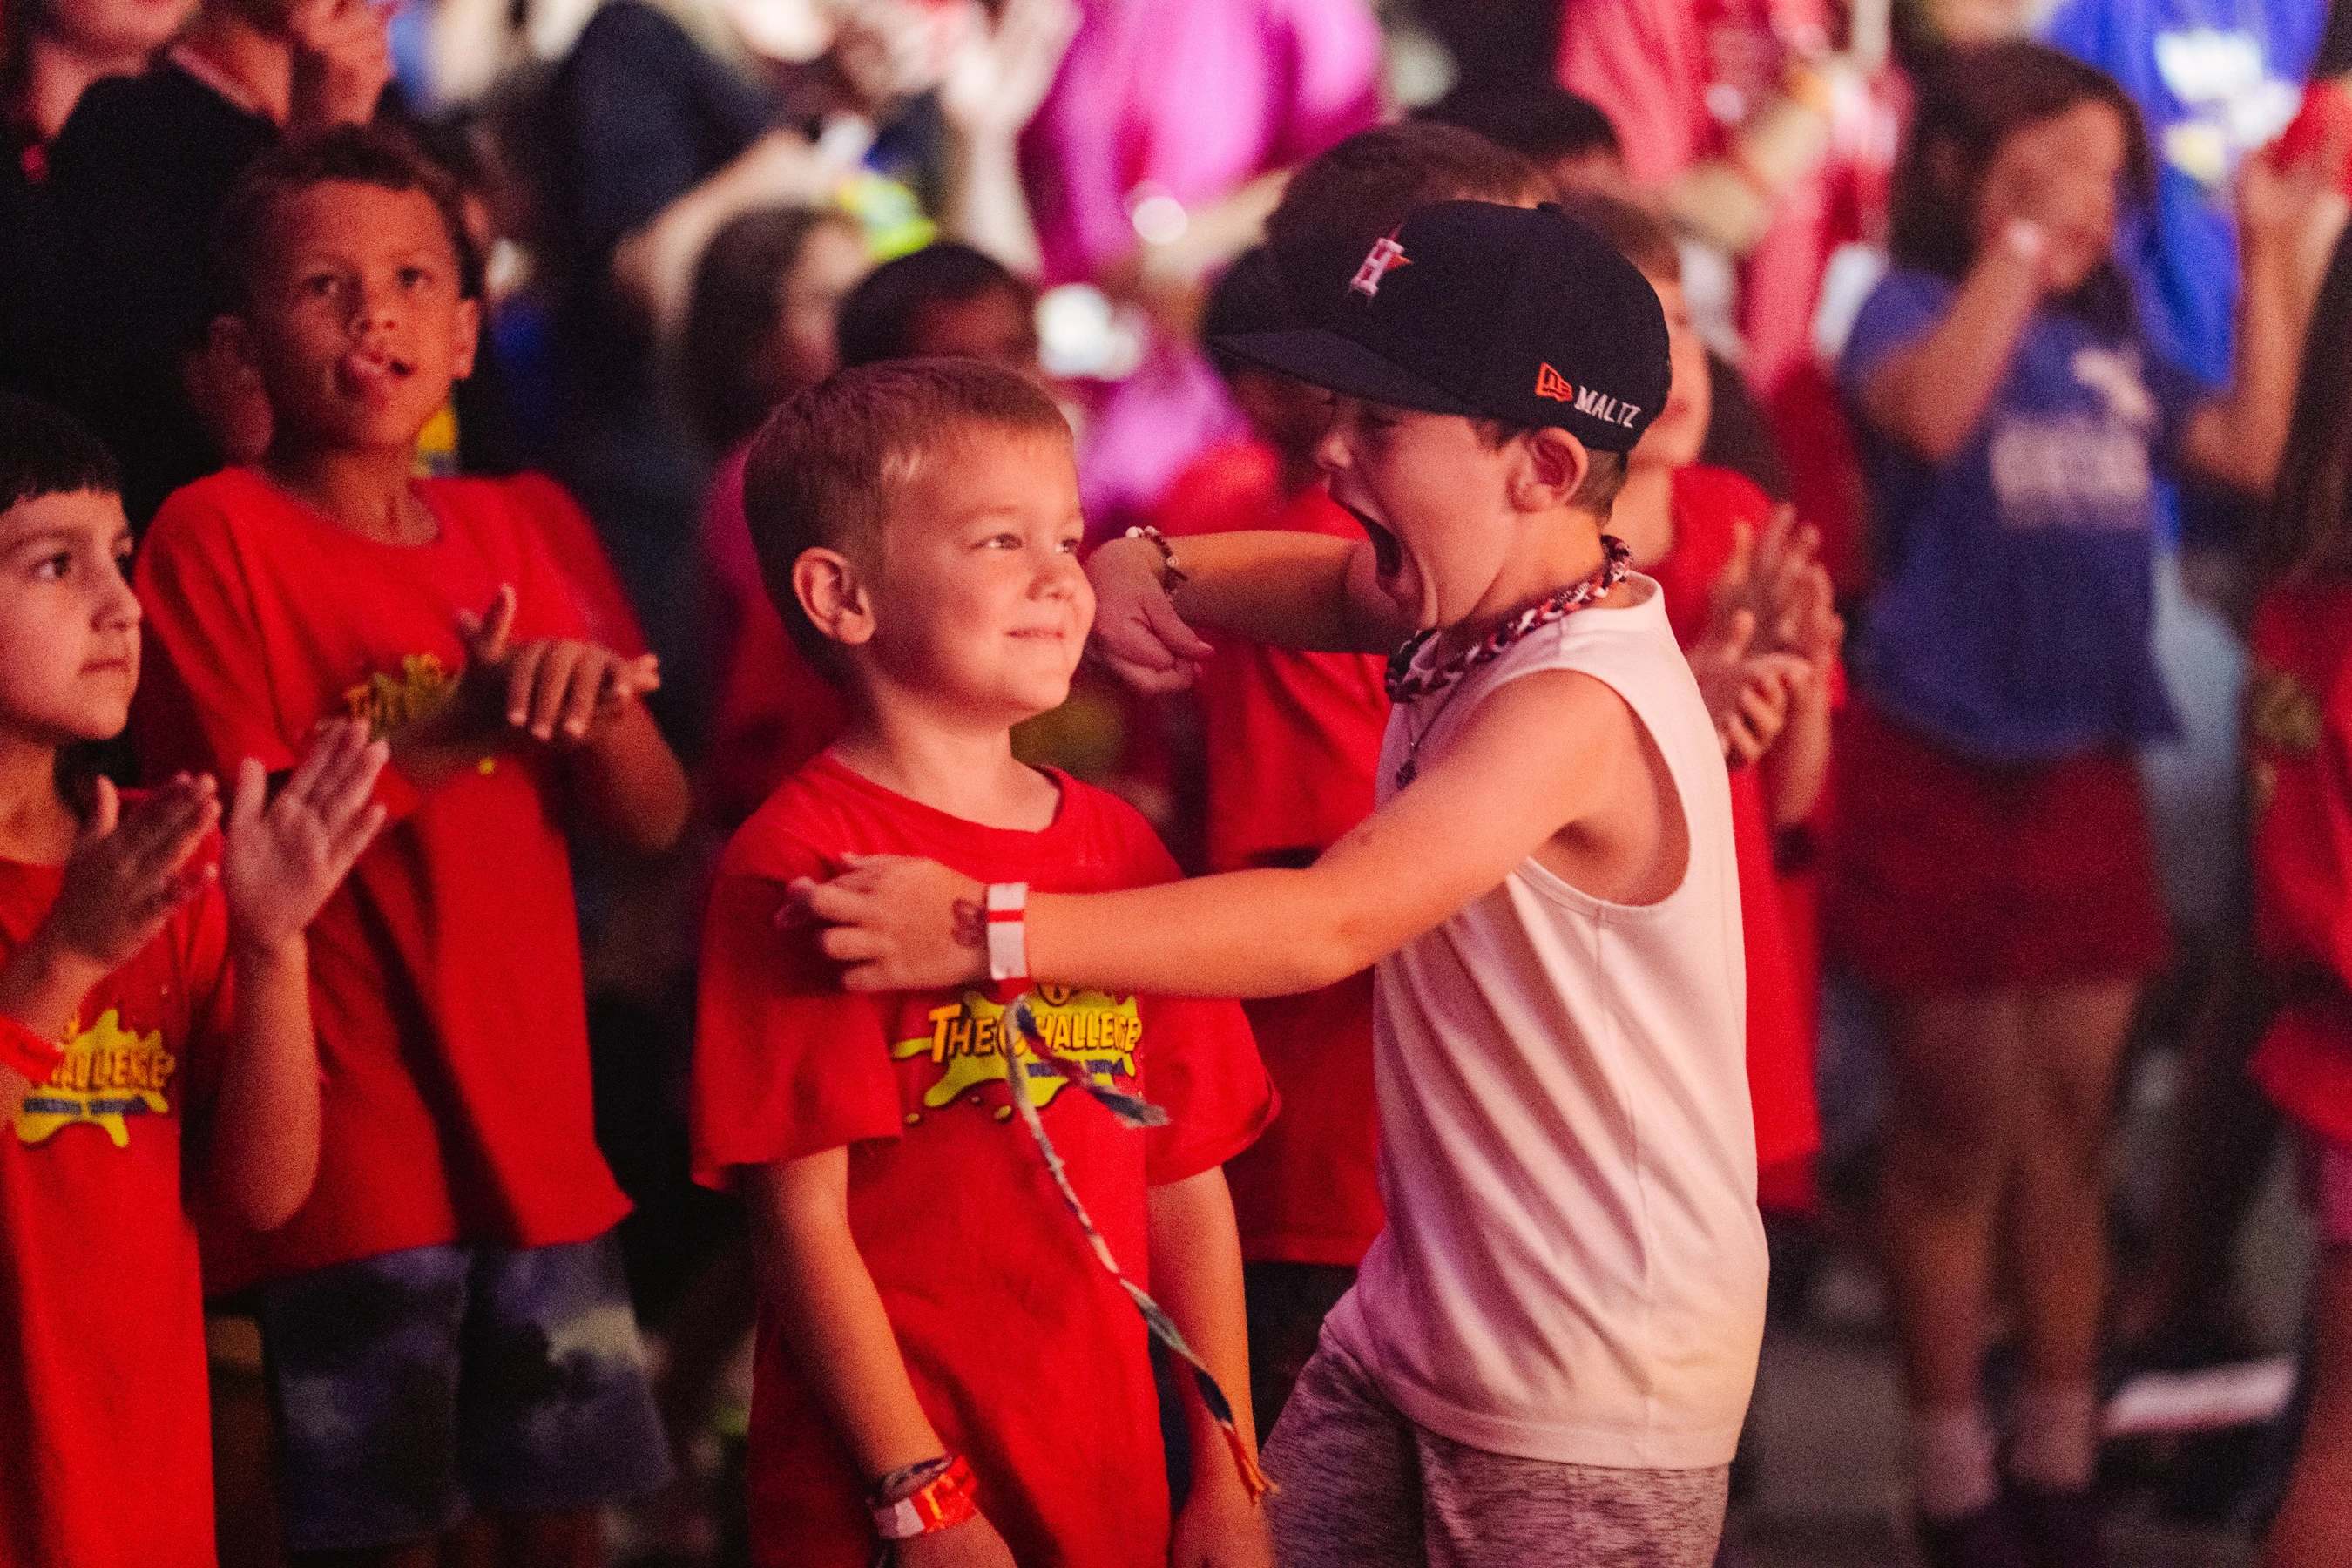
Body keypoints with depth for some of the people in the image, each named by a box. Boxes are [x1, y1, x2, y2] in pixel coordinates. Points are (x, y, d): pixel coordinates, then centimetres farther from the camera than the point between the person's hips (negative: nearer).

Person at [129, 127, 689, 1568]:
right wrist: (448, 734, -21)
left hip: (534, 1113, 5)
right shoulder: (217, 537, -5)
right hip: (350, 1136, -5)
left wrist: (597, 701, -12)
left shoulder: (528, 529, 12)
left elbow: (657, 818, 10)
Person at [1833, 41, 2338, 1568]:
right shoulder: (1914, 308, -6)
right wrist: (2020, 245, -24)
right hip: (1945, 758, -5)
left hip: (2085, 765, 5)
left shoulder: (2111, 342, 10)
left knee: (2072, 1119, 10)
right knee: (1958, 1124, 2)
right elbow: (1931, 414, -27)